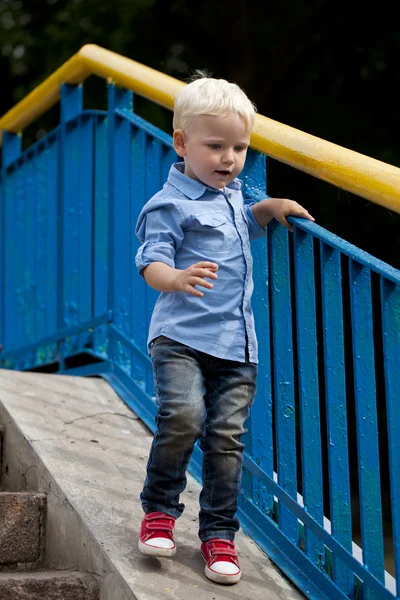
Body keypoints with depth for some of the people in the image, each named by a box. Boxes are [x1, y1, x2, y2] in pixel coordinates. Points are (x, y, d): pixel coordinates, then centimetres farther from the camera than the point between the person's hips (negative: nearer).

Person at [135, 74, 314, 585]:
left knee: (226, 436, 2)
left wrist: (270, 207, 18)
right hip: (181, 335, -6)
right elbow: (151, 261, -16)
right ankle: (159, 509, 1)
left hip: (236, 342, 6)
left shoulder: (232, 193, 16)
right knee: (183, 416, -24)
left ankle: (218, 533, 16)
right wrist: (178, 278, -38)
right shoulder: (170, 204, -7)